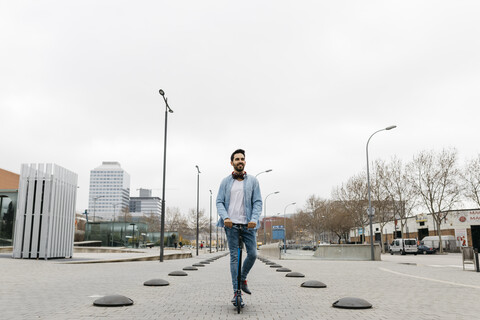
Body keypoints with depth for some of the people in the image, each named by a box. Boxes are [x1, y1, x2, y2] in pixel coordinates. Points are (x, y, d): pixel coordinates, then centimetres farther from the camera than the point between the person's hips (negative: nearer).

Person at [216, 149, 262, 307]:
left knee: (252, 254, -4)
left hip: (247, 224, 1)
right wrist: (225, 217, -13)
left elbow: (257, 202, 3)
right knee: (234, 256, 0)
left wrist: (254, 219, -12)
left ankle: (243, 279, 23)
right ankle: (236, 291, 7)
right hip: (231, 224, -1)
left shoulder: (252, 181, 8)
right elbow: (219, 202, 4)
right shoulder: (225, 181, 8)